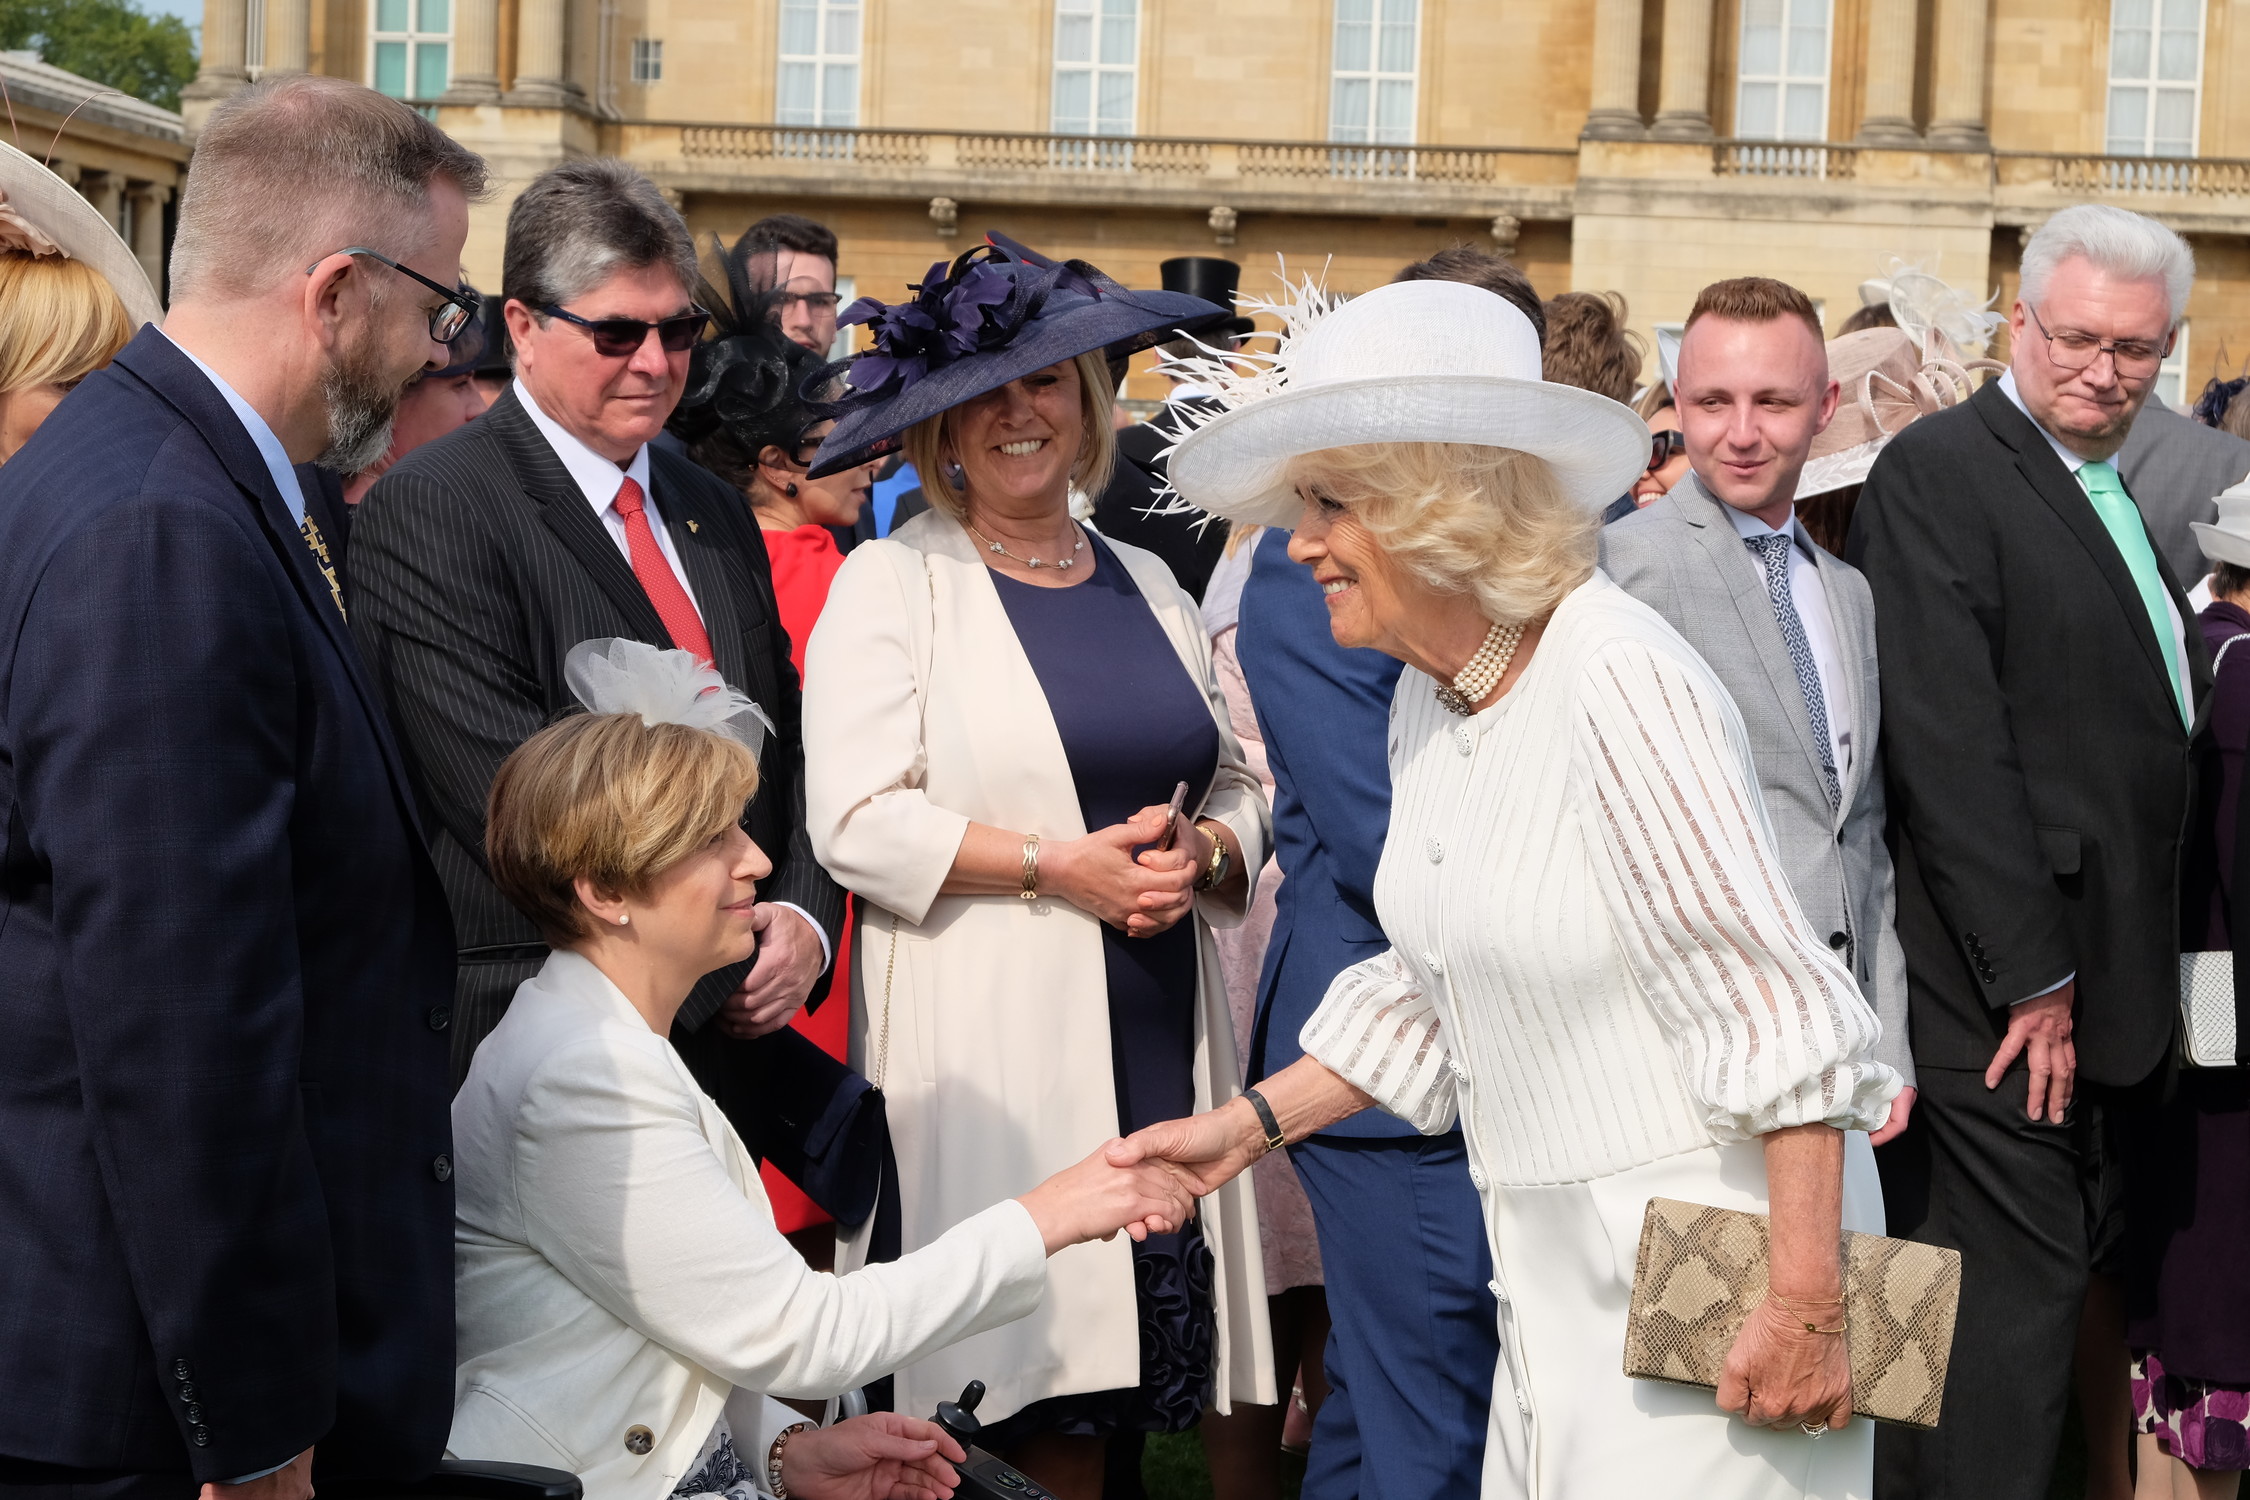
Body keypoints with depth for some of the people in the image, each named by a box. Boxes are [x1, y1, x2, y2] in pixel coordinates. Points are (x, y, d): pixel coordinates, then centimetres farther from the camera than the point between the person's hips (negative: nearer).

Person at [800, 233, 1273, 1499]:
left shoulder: (1148, 584, 17)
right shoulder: (892, 580, 1)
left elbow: (1242, 786, 19)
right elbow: (857, 819, -9)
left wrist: (1199, 852, -3)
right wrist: (1057, 864, -13)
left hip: (1160, 1050, 5)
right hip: (989, 1050, -5)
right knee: (1006, 1383, -7)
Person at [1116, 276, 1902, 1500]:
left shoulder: (1619, 684, -21)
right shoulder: (1429, 698, 6)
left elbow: (1780, 1014, -22)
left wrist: (1808, 1307, -23)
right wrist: (1250, 1124, 11)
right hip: (1559, 1263, 8)